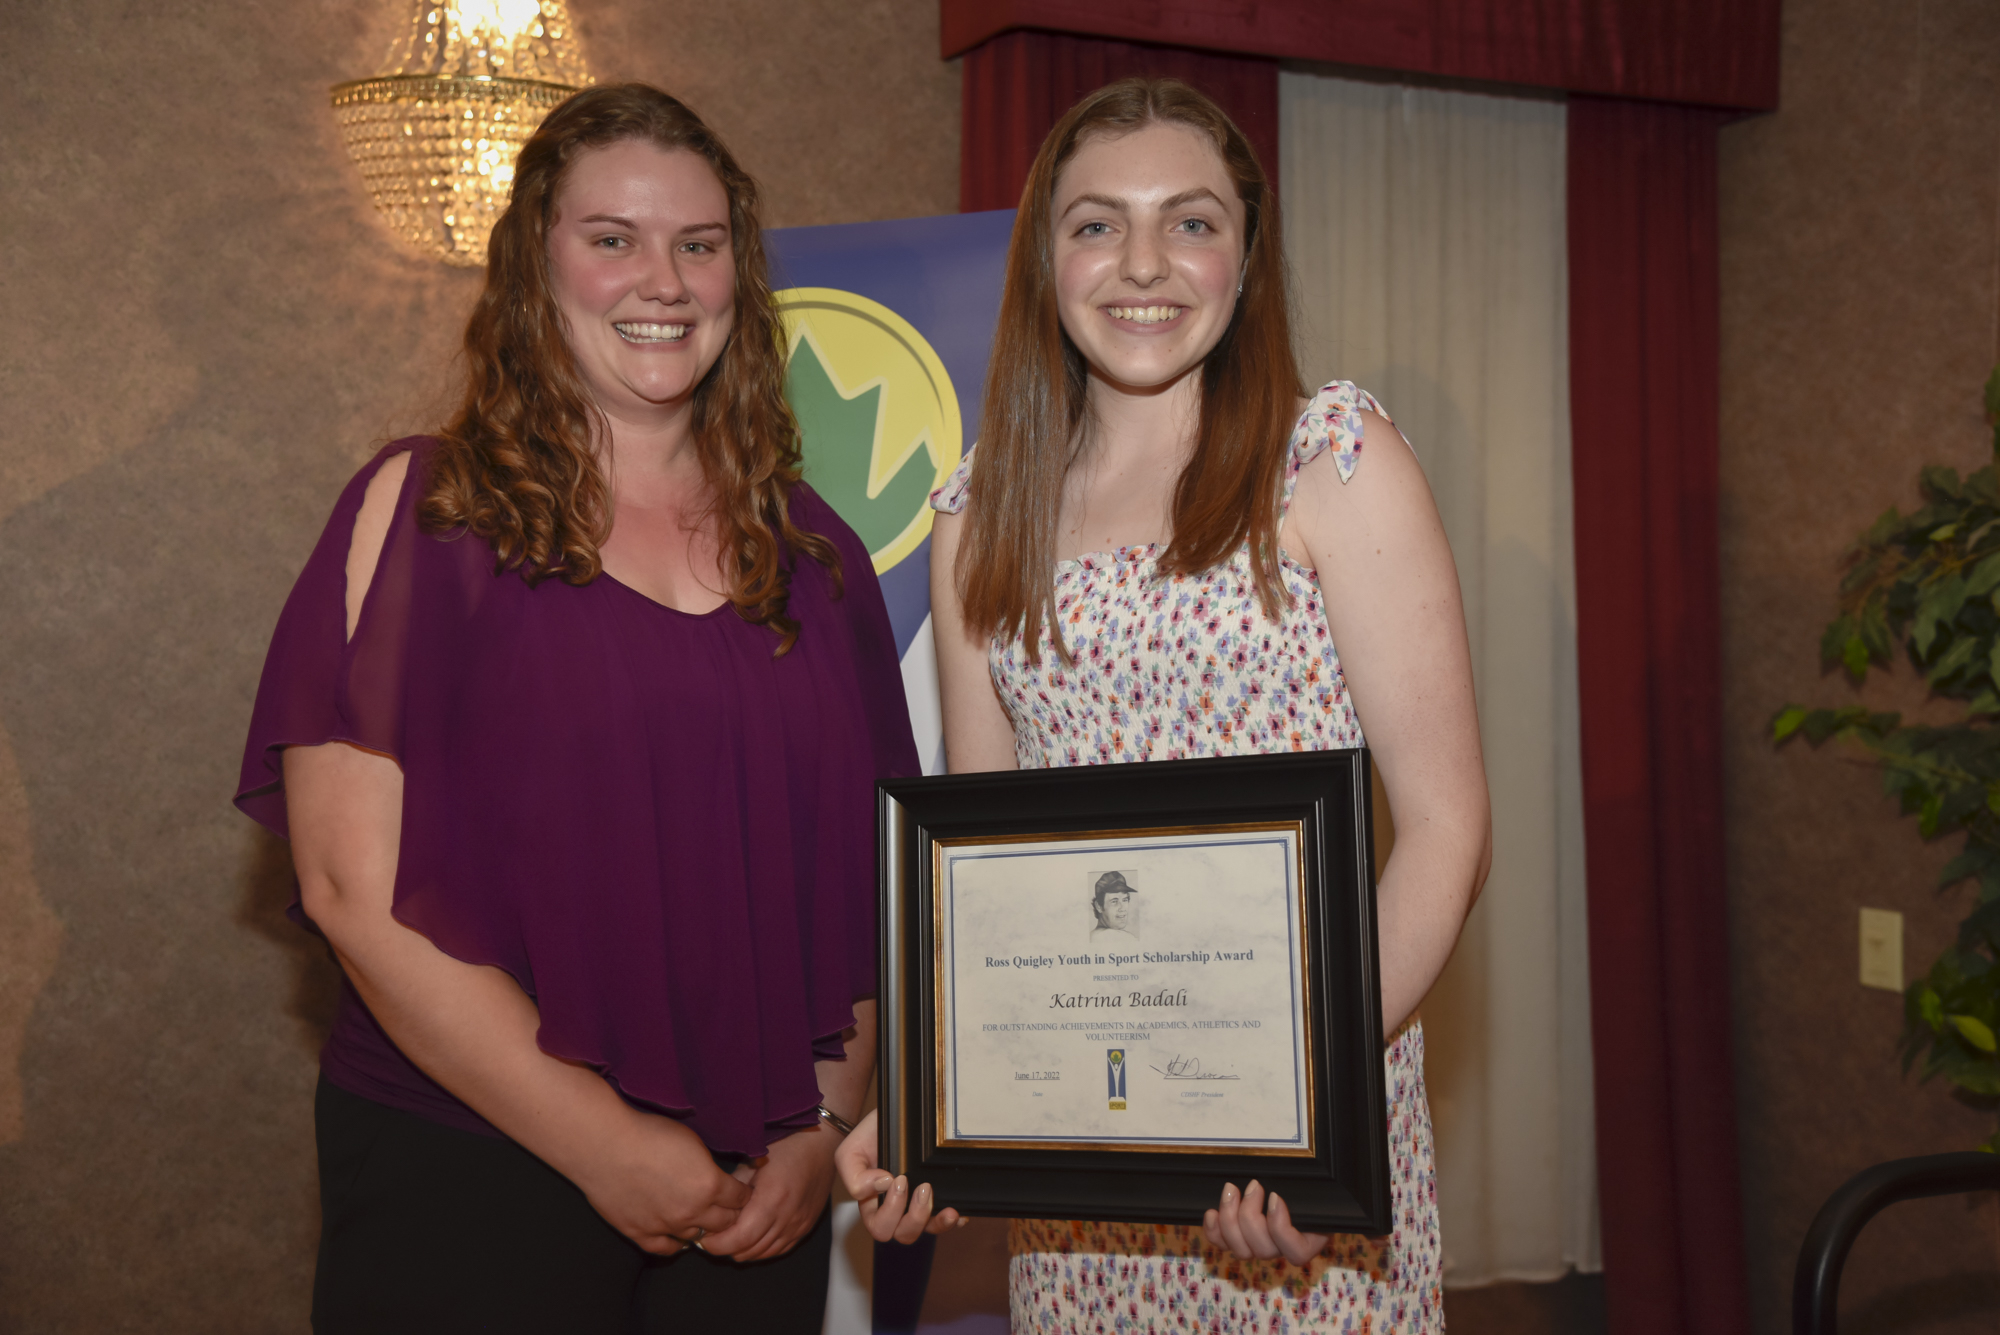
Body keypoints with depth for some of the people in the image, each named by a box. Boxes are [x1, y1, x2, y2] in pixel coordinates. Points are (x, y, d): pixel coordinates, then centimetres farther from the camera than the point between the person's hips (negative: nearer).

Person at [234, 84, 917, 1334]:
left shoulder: (808, 548, 7)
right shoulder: (424, 513, -4)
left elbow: (871, 874, 9)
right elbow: (355, 885, -11)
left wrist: (826, 1121, -3)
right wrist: (603, 1146, -12)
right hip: (468, 1181, -3)